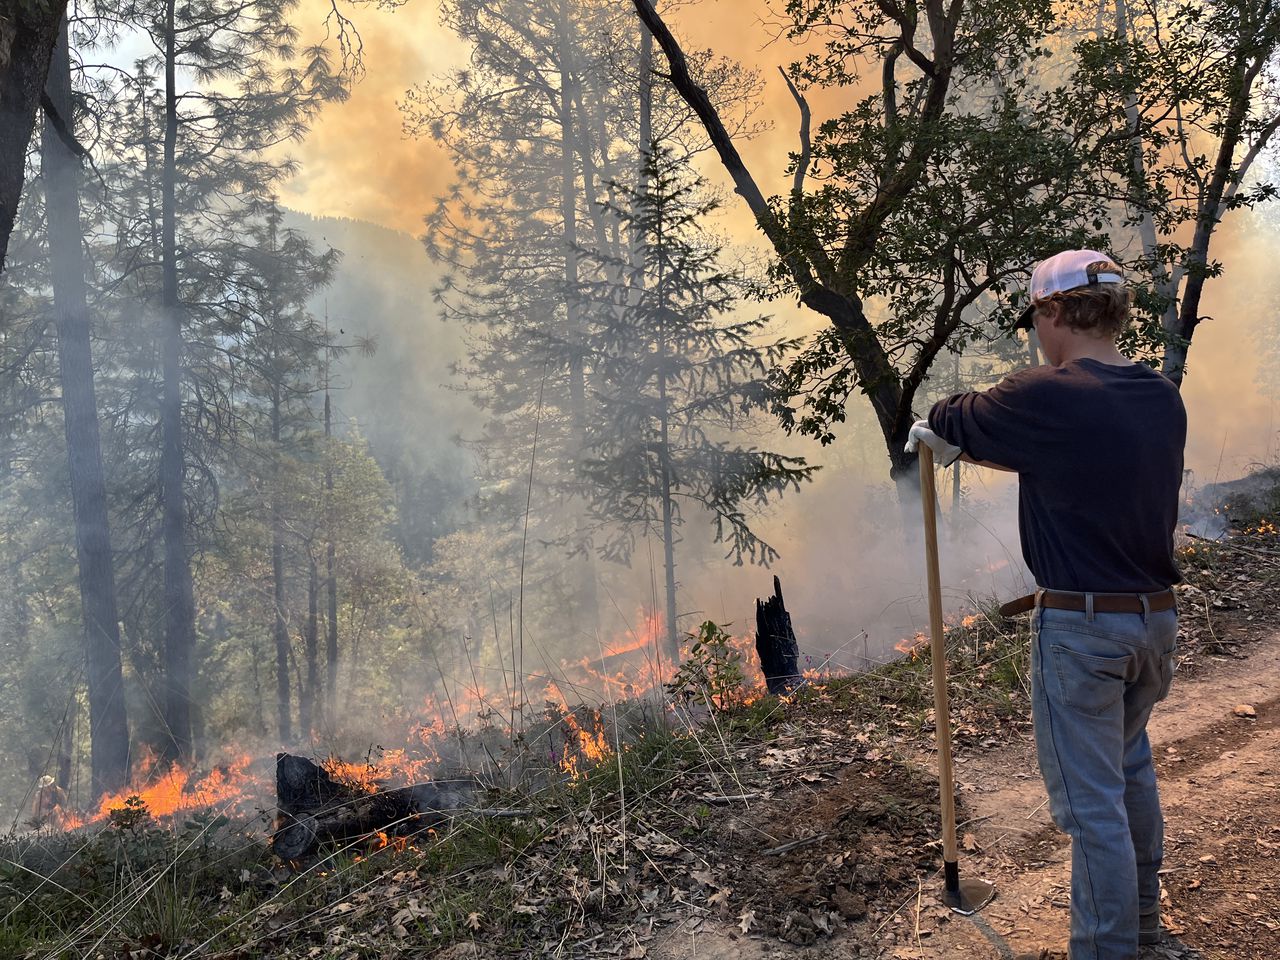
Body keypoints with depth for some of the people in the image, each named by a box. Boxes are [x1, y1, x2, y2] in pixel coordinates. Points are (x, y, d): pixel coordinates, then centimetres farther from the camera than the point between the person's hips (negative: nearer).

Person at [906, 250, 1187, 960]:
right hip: (1156, 616, 8)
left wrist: (938, 431, 20)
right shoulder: (1164, 400, 3)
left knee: (1091, 800, 4)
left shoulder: (1044, 397, -19)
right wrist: (976, 448, 23)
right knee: (1130, 763, 27)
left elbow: (952, 422, -4)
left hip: (1081, 627, -8)